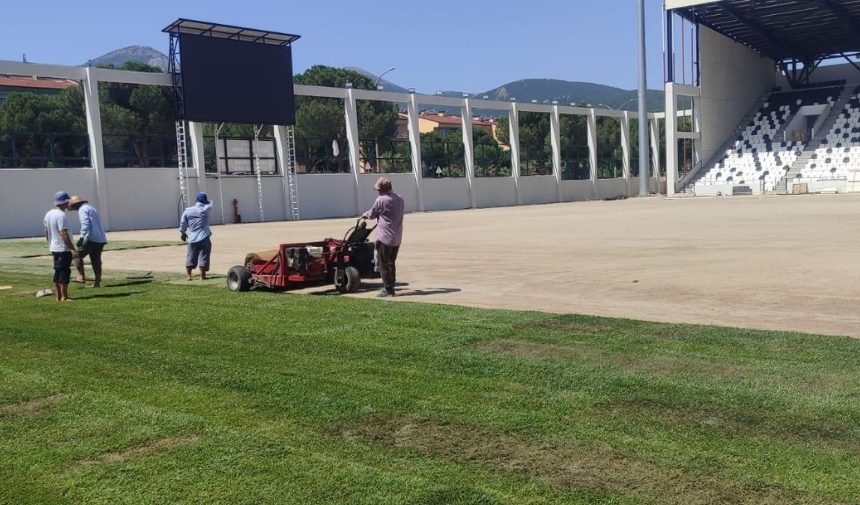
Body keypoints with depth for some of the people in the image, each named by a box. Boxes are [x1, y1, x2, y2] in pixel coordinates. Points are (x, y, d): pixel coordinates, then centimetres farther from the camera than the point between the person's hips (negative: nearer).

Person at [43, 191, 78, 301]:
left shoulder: (48, 214, 10)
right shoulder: (61, 215, -19)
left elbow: (46, 232, 16)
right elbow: (63, 234, -23)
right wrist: (73, 249, -22)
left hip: (54, 248, 9)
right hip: (63, 248, -9)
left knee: (57, 272, 13)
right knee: (65, 272, -4)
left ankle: (58, 296, 18)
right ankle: (64, 297, -1)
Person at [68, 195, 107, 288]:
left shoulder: (82, 209, -3)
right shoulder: (92, 208, 25)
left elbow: (85, 224, -17)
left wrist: (82, 237, -20)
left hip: (91, 239, -9)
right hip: (101, 239, 9)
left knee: (78, 255, 2)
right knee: (96, 261, 11)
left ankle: (81, 276, -2)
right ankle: (97, 283, 13)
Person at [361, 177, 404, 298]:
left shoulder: (381, 200, -13)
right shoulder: (399, 199, 7)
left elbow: (372, 214, -3)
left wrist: (364, 215, 21)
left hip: (384, 237, -7)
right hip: (397, 237, 7)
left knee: (383, 264, 1)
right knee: (392, 263, 18)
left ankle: (387, 289, 1)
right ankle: (391, 286, 22)